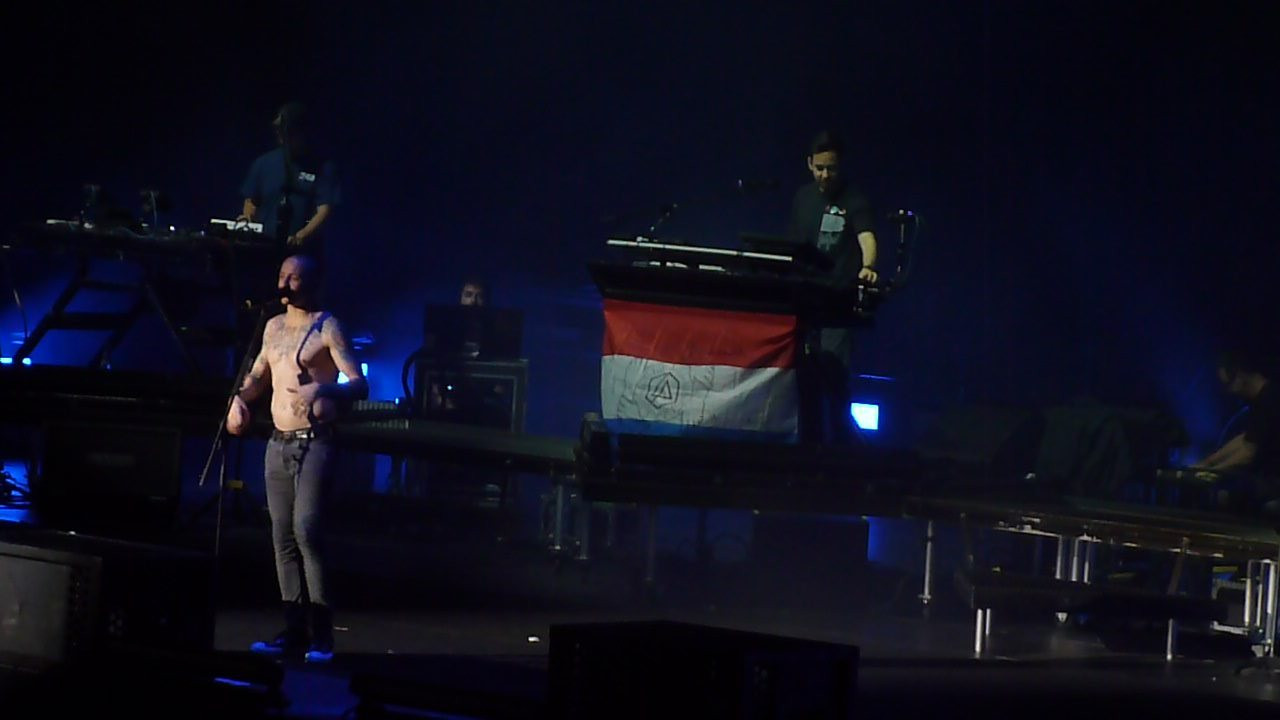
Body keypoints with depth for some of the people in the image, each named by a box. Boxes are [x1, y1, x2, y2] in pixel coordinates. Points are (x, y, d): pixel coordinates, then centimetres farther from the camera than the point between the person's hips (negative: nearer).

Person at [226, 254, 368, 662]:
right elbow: (260, 375, 30)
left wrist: (323, 390, -32)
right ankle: (294, 629, 10)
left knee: (307, 532, -16)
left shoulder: (326, 328, -6)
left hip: (314, 443, -7)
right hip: (278, 444, 7)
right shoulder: (274, 327, 15)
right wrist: (241, 398, 10)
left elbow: (359, 385, -14)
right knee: (283, 537, 6)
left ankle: (322, 634, -16)